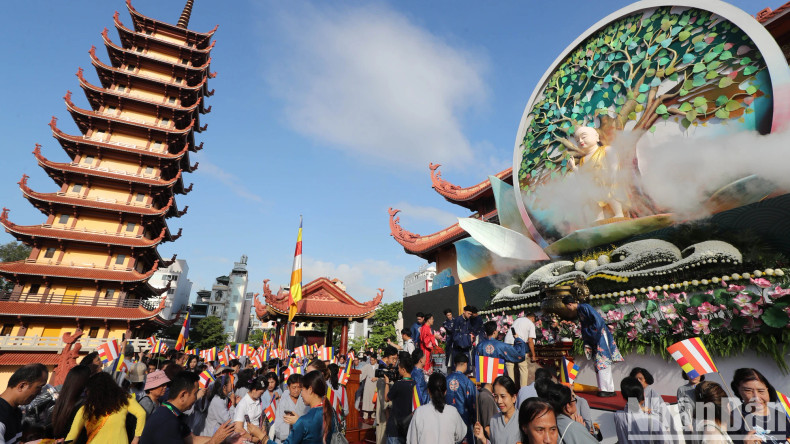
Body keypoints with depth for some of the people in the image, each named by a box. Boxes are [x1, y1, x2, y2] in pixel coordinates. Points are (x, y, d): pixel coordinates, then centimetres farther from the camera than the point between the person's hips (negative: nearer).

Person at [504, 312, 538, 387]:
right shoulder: (531, 324, 9)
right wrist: (533, 356, 11)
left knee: (509, 366, 11)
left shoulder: (517, 319, 24)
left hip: (508, 343, 4)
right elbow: (530, 341, 1)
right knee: (523, 368, 11)